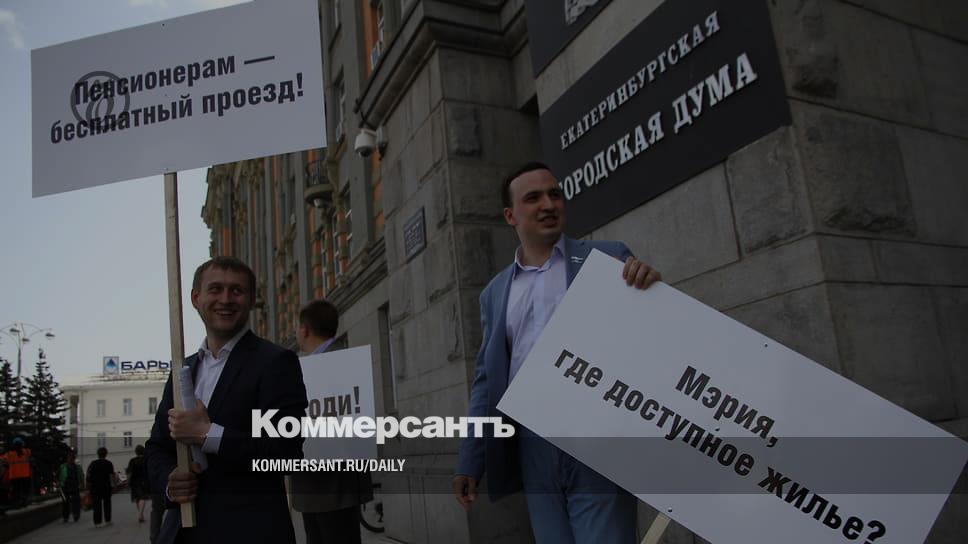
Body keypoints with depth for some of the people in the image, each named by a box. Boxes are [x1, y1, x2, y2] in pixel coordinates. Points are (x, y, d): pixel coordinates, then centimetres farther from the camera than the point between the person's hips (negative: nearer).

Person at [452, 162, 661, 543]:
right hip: (533, 450, 4)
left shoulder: (607, 259, 4)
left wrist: (649, 288, -20)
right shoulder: (495, 293, 13)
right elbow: (486, 380, 14)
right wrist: (470, 462, 8)